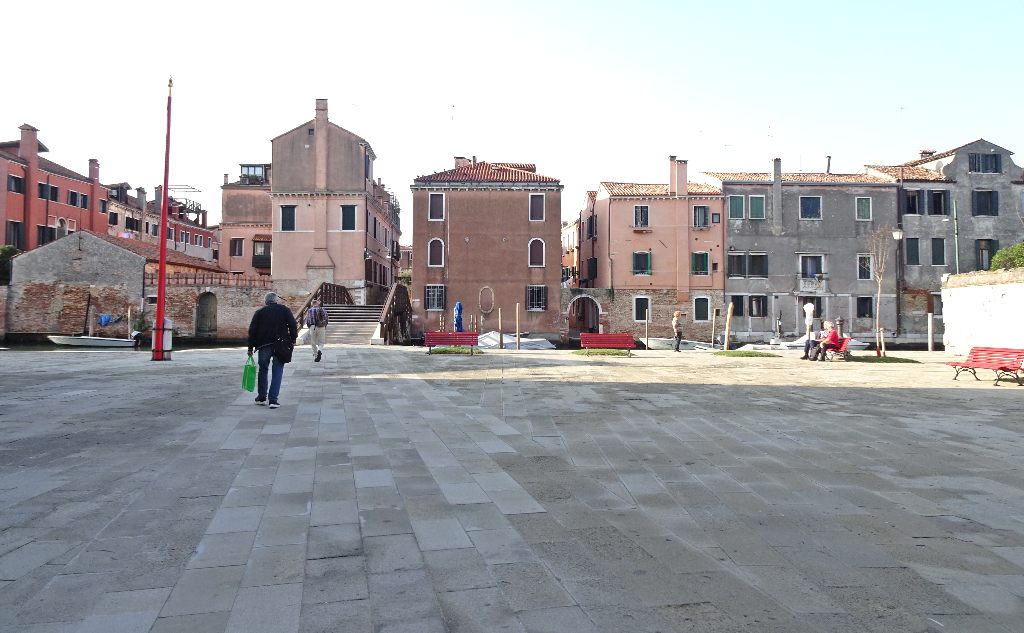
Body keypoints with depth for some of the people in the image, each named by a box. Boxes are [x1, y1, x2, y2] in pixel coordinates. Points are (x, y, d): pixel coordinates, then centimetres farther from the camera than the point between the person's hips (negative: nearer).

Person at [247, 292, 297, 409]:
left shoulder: (259, 312, 8)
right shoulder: (284, 310, 5)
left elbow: (252, 330, 5)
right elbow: (293, 325, -2)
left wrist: (251, 347, 9)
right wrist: (293, 339, 7)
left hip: (264, 345, 1)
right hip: (280, 345, -1)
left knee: (263, 370, 17)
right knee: (277, 372, 1)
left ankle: (261, 397, 23)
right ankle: (273, 400, -4)